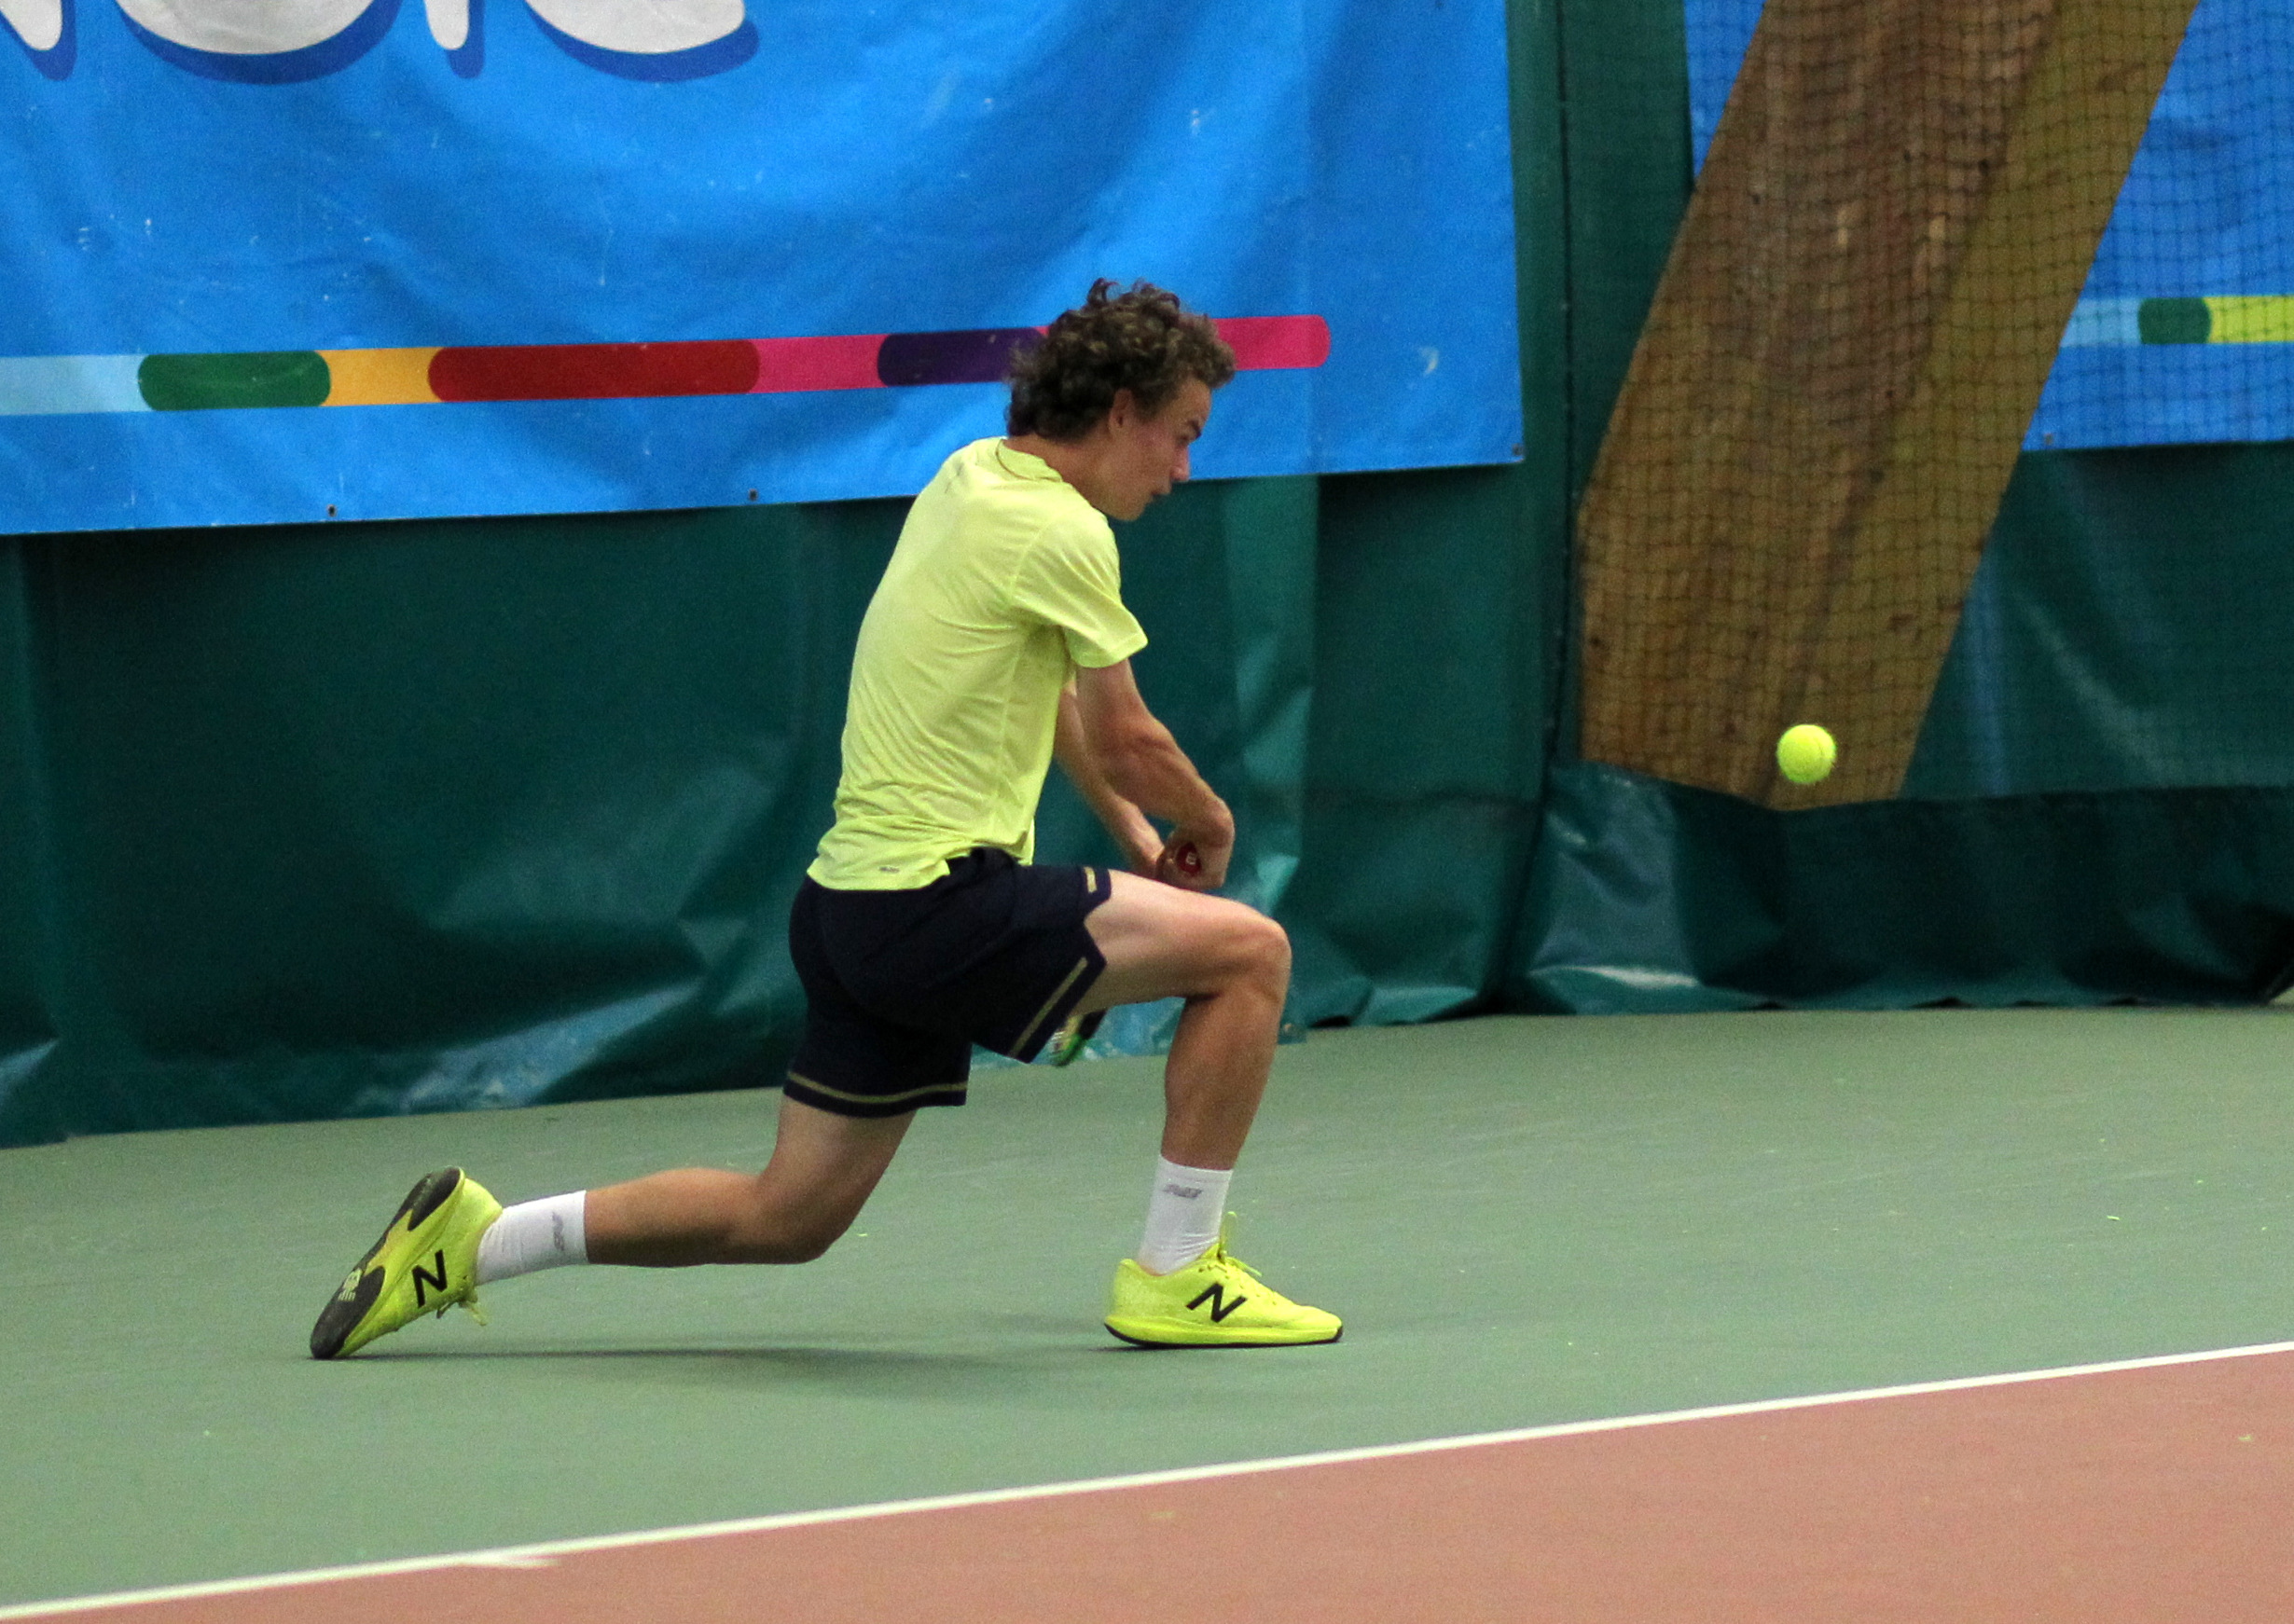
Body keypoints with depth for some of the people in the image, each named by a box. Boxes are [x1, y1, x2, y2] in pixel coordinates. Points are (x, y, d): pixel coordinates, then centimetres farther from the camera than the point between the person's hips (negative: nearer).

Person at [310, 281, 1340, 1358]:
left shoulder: (970, 477, 15)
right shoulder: (1061, 532, -14)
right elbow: (1127, 743, -7)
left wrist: (1136, 831, 23)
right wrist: (1208, 821, 12)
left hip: (854, 901, 9)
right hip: (942, 905, -9)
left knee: (786, 1217, 15)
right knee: (1248, 951, -7)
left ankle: (468, 1241, 15)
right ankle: (1175, 1277, -2)